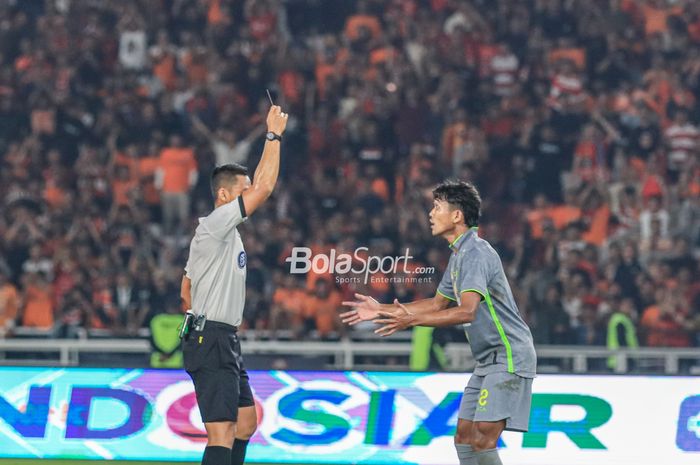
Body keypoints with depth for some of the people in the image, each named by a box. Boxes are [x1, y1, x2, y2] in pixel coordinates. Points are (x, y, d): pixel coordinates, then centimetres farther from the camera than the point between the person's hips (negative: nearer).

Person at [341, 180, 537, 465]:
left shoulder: (476, 254, -18)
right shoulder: (459, 255, 15)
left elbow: (467, 312, -31)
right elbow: (438, 304, 26)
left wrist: (413, 320, -35)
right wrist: (381, 310, 23)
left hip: (510, 356, -11)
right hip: (488, 358, 11)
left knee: (482, 440, -17)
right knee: (464, 438, 9)